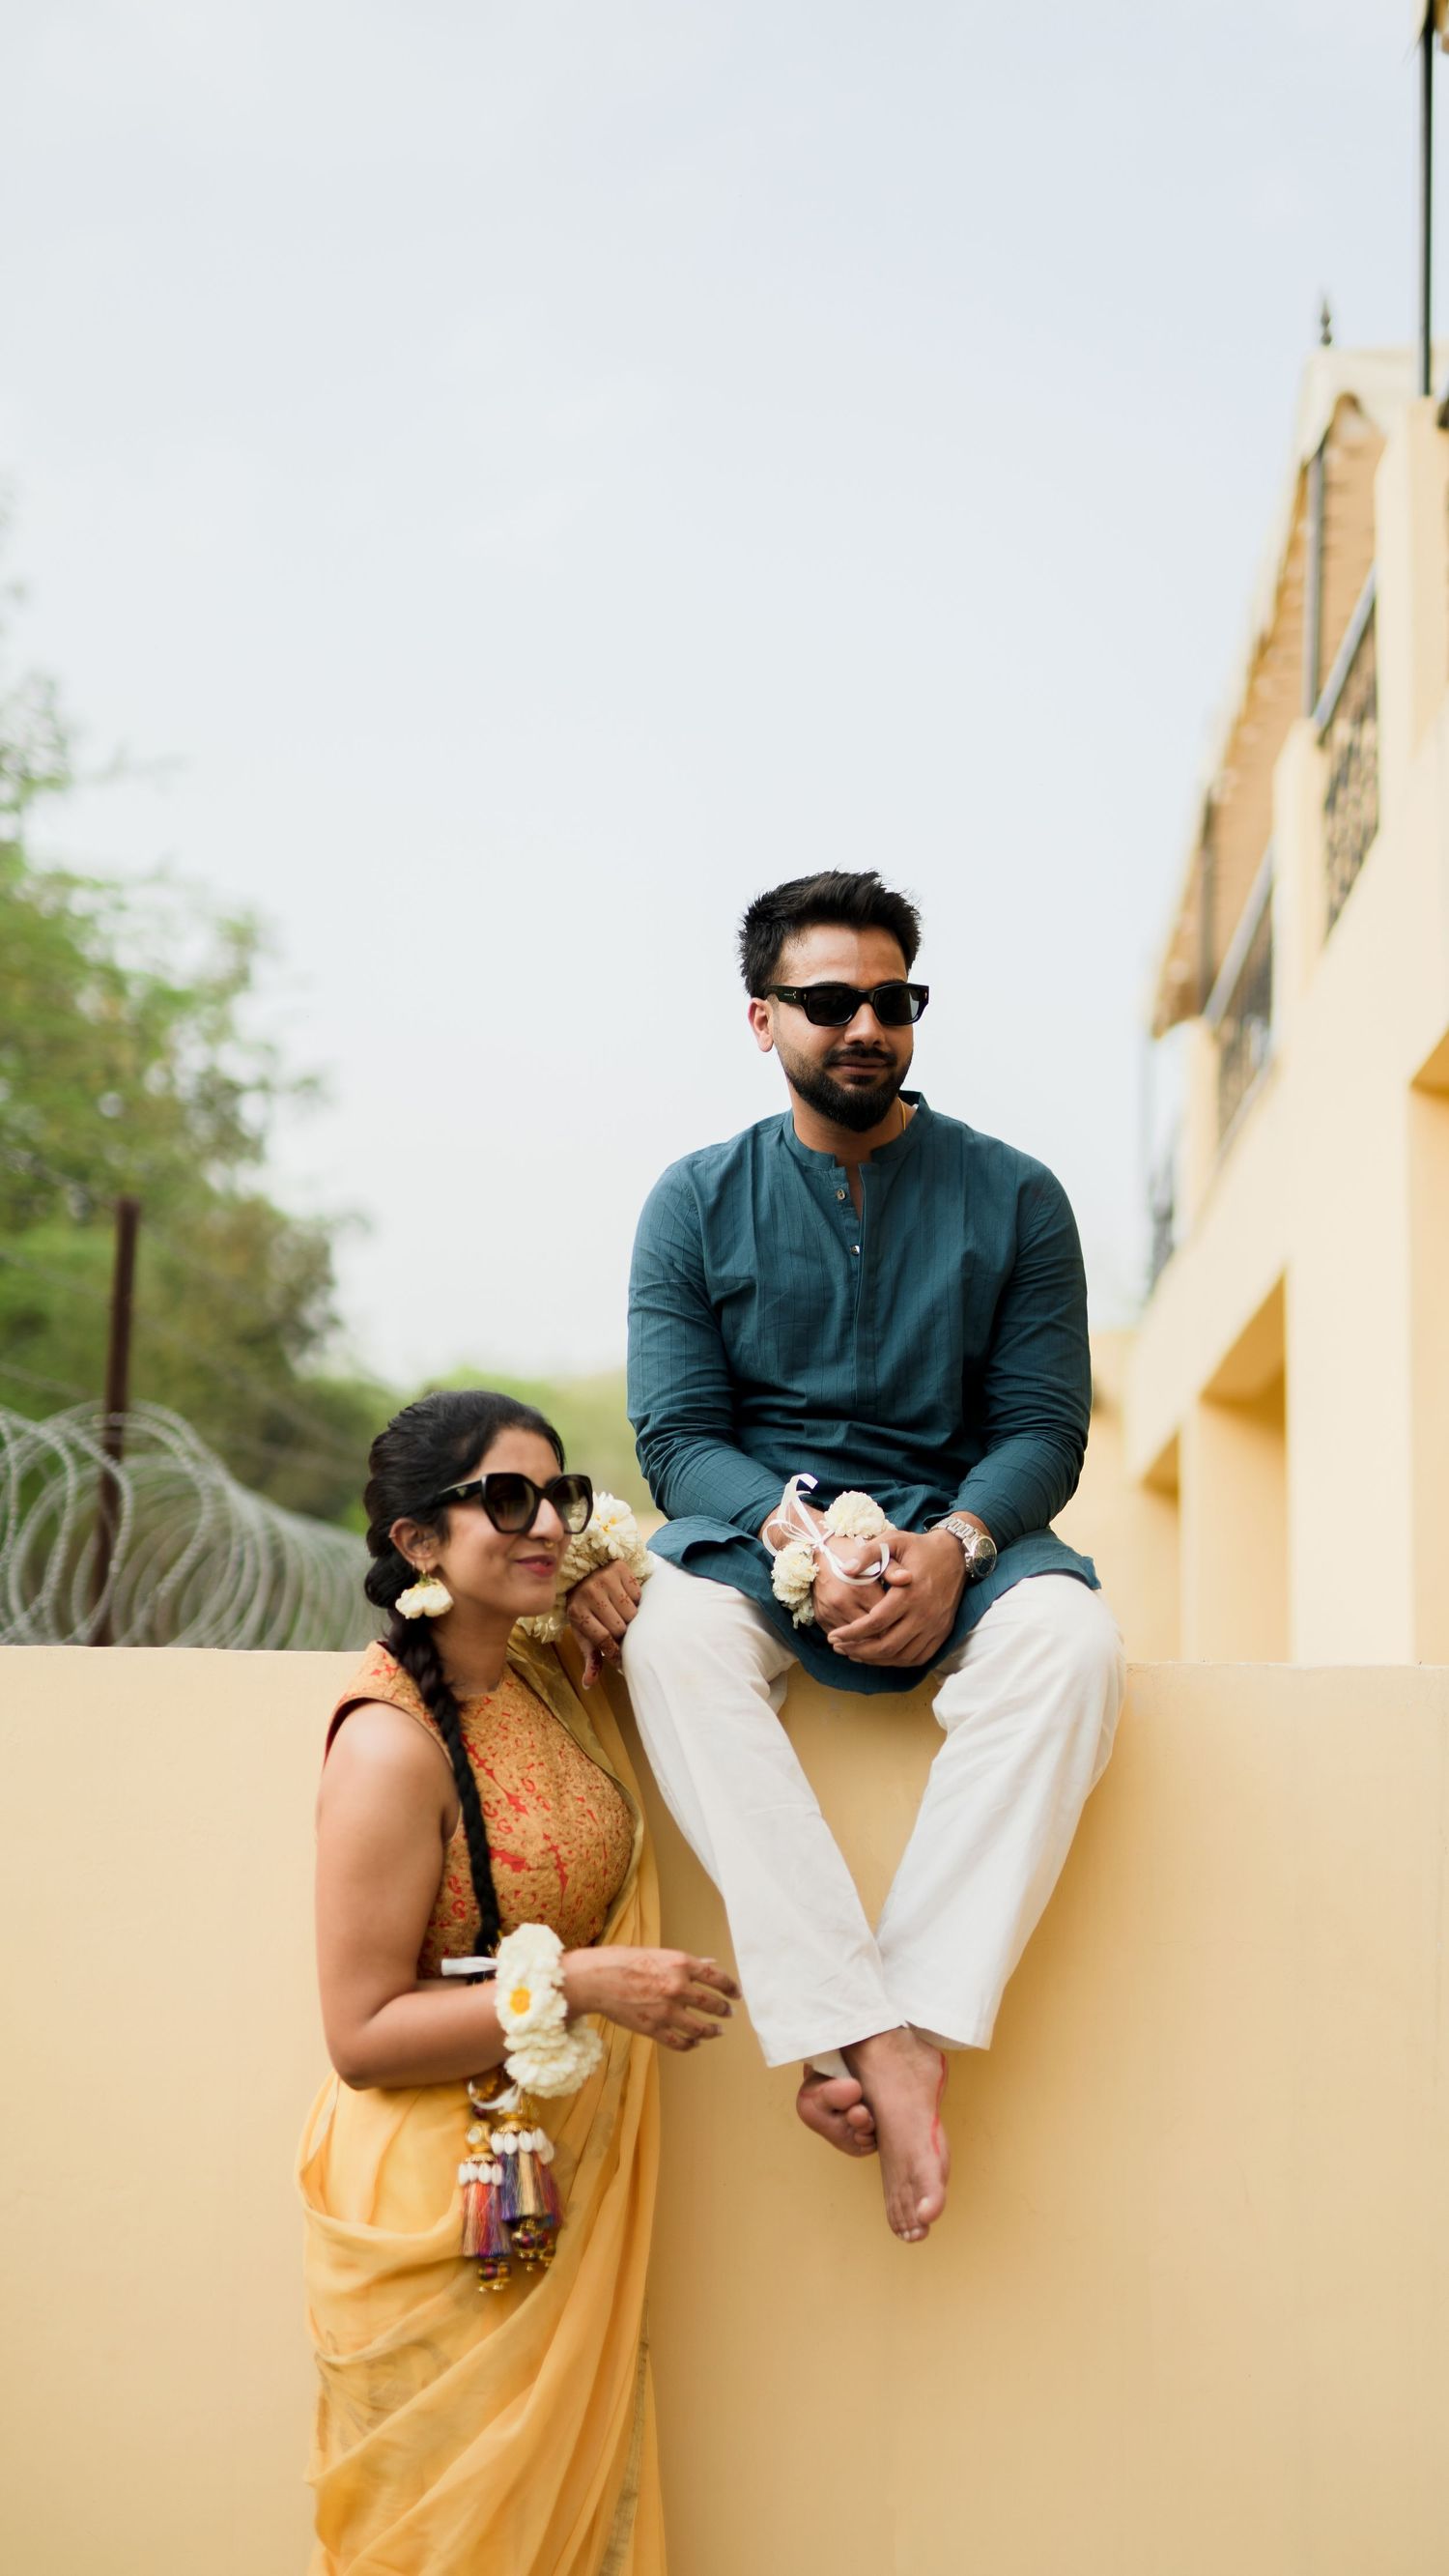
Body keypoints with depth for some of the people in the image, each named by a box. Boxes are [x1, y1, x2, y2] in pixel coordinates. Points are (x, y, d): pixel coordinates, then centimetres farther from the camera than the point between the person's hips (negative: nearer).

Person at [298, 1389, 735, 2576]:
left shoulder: (546, 1679, 2)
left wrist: (614, 1596, 2)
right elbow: (364, 2037, -18)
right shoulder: (393, 1744, -20)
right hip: (450, 2228, -8)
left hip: (570, 2202, 8)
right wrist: (576, 1984, -26)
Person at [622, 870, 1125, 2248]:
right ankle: (878, 2045, -41)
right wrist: (802, 1536, -21)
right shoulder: (698, 1201, 6)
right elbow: (677, 1435, -1)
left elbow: (1044, 1426, 2)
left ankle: (912, 2030, -37)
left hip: (957, 1537, 0)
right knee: (674, 1633, -35)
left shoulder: (1011, 1196, 6)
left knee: (1070, 1634, -34)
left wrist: (952, 1546, -20)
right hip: (760, 1530, 0)